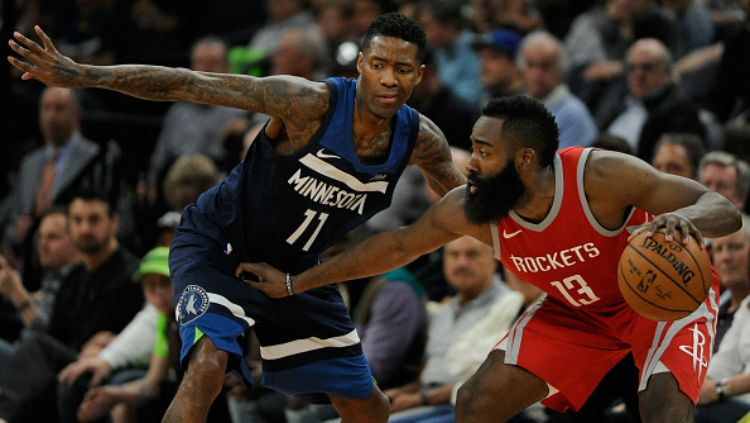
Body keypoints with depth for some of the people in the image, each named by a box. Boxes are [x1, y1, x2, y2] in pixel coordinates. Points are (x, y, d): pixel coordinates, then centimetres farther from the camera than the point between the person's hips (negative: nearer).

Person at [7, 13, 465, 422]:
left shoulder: (420, 139, -14)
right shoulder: (310, 102, -30)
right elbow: (186, 84, -33)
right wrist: (83, 75, -40)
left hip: (297, 268, 6)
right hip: (219, 248, -6)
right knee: (207, 368, -32)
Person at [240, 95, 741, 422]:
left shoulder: (599, 176, -36)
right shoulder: (470, 209, -20)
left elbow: (725, 210, -34)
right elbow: (399, 244, -2)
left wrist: (683, 218, -59)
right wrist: (294, 283, 4)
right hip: (578, 309, 5)